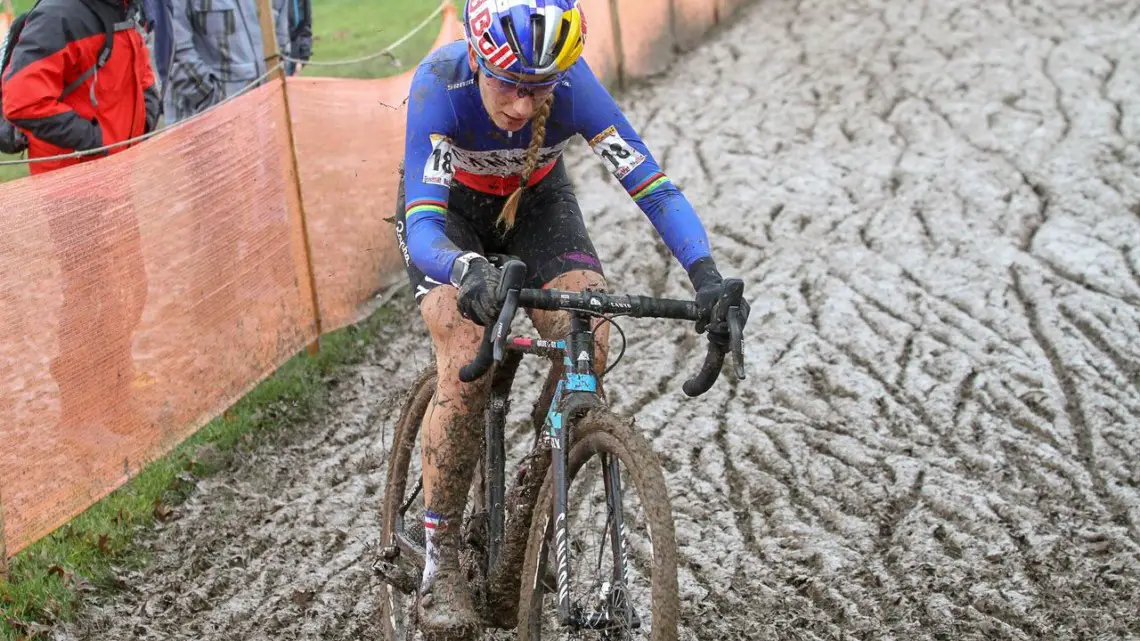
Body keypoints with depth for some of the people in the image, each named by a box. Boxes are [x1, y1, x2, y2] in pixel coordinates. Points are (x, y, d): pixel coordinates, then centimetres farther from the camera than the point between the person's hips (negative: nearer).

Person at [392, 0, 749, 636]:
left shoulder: (574, 84, -32)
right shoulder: (440, 84, -36)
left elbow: (654, 185, -32)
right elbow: (423, 227, -41)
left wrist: (708, 278, -48)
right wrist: (470, 271, -63)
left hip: (537, 197, 2)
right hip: (448, 203, -2)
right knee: (467, 367, -23)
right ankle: (441, 565, -7)